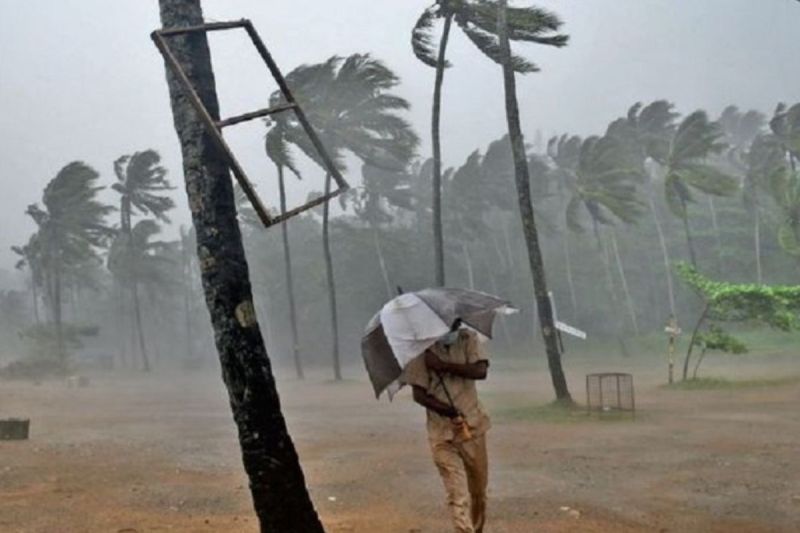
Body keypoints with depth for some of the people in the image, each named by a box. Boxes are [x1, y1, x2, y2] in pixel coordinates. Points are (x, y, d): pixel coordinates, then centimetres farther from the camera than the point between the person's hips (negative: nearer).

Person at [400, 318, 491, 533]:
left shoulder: (469, 339, 1)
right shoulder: (423, 350, -5)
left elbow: (481, 371, -14)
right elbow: (419, 394, -7)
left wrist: (442, 365, -18)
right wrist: (448, 410, -20)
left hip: (473, 426, 3)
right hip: (442, 433, -2)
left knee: (479, 490, 14)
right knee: (457, 495, -10)